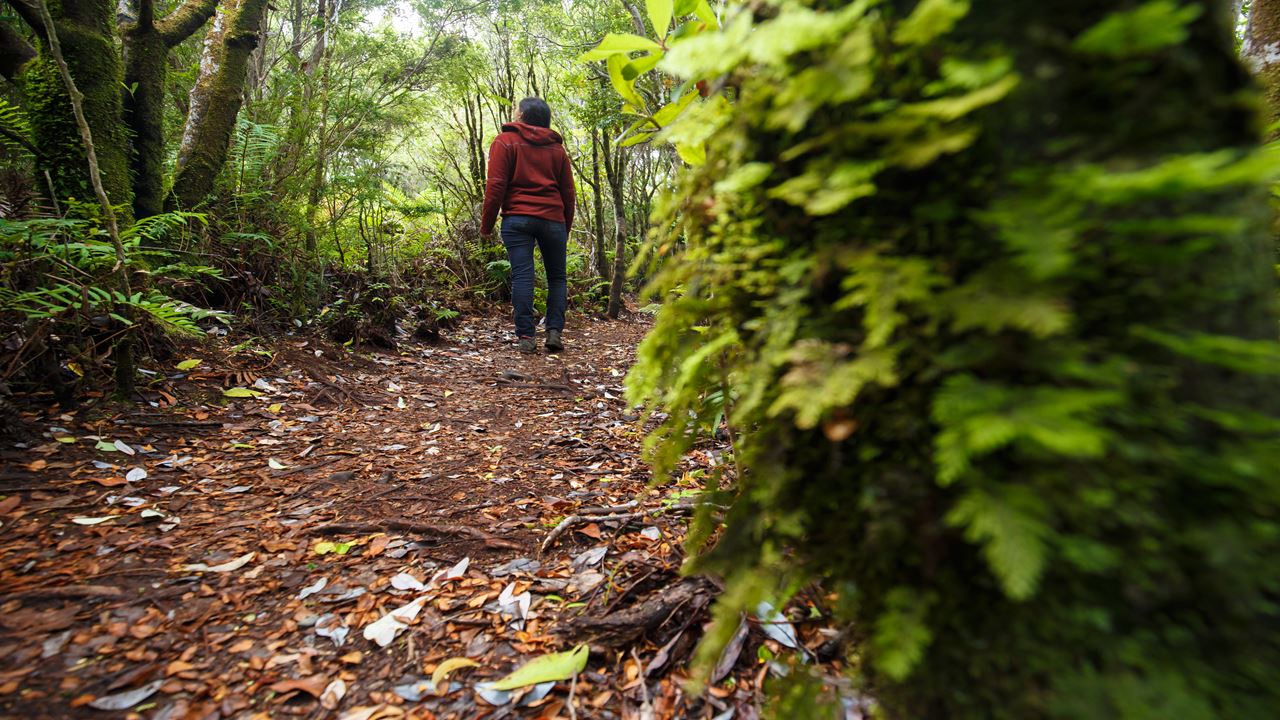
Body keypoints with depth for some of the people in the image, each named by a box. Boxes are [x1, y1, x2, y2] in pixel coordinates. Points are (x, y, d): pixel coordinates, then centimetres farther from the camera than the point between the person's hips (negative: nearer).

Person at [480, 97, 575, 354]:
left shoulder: (505, 141, 4)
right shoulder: (556, 147, 16)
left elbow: (496, 185, -4)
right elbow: (568, 192, 15)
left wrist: (486, 224, 1)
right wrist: (566, 227, 23)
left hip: (517, 218, -2)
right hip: (553, 218, 3)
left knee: (522, 275, -4)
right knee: (557, 276, 9)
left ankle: (525, 336, -8)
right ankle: (554, 331, -2)